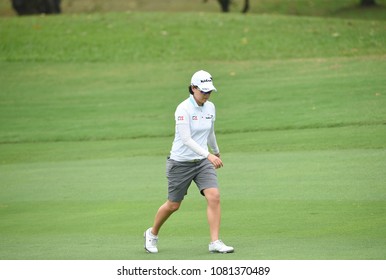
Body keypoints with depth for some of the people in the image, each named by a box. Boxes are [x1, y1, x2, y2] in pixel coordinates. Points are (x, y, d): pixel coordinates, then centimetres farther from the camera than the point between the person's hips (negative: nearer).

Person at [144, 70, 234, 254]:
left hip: (203, 162, 5)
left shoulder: (210, 107, 1)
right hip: (181, 163, -5)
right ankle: (152, 234, 35)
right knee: (173, 205, 9)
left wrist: (216, 152, 33)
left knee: (214, 197, -16)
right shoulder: (183, 109, -19)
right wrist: (209, 155, -36)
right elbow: (186, 139, -27)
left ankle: (215, 242, -14)